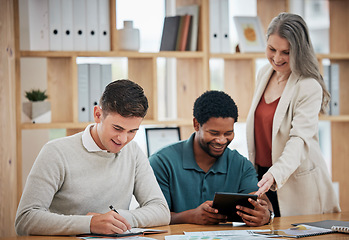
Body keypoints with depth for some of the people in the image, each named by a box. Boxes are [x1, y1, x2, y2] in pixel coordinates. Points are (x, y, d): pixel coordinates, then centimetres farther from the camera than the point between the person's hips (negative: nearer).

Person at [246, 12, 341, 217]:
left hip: (297, 183, -6)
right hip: (263, 176, 6)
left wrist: (275, 174, -42)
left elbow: (300, 139, -26)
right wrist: (253, 168, 14)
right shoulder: (264, 74, 5)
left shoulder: (309, 87, -17)